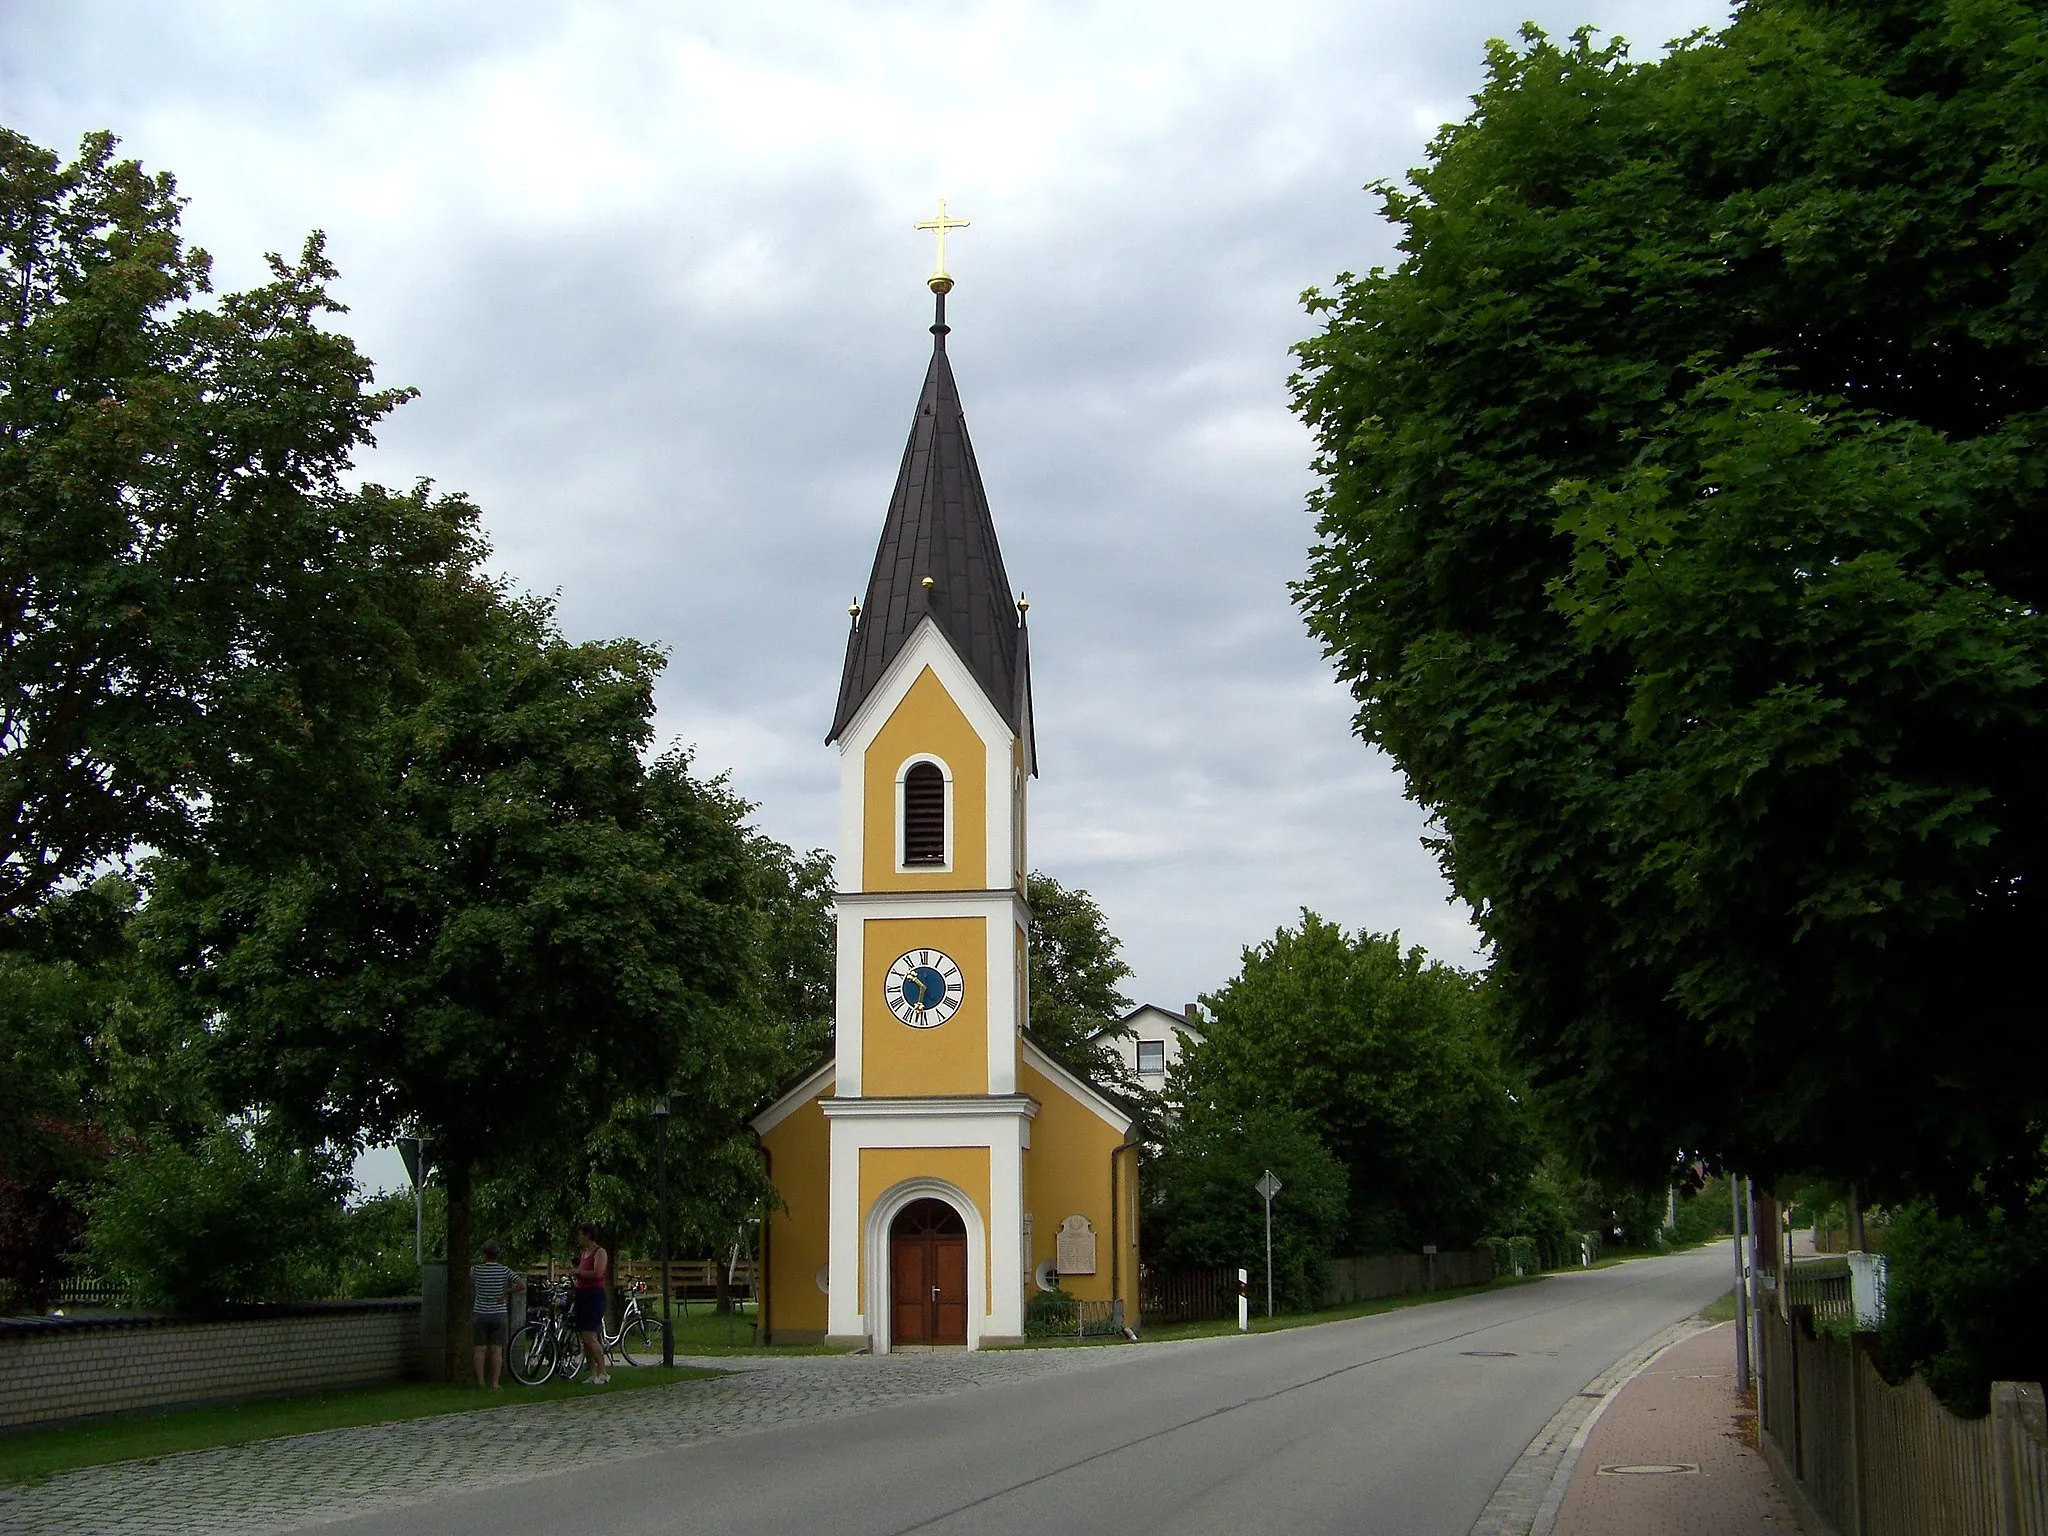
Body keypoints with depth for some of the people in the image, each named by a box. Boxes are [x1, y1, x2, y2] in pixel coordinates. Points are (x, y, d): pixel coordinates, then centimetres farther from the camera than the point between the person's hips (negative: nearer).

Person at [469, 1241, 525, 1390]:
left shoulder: (476, 1270, -6)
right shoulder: (504, 1271, -5)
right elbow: (522, 1285, -9)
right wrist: (506, 1292, 0)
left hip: (480, 1314, 0)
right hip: (499, 1314, 0)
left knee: (480, 1349, 8)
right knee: (497, 1350, 3)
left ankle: (480, 1381, 9)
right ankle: (495, 1383, 0)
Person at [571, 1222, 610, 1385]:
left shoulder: (600, 1252, -8)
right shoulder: (584, 1253, 18)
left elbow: (597, 1273, -23)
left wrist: (579, 1272, -10)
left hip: (594, 1295, -9)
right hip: (582, 1295, 9)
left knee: (590, 1337, -14)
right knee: (585, 1338, 7)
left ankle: (603, 1373, -9)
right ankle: (593, 1373, 12)